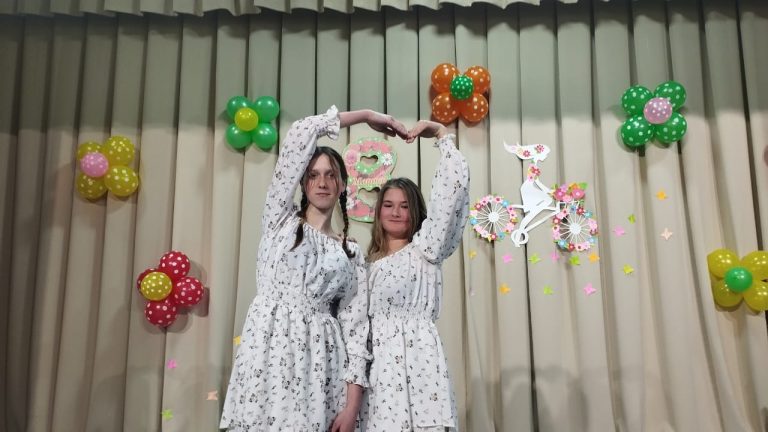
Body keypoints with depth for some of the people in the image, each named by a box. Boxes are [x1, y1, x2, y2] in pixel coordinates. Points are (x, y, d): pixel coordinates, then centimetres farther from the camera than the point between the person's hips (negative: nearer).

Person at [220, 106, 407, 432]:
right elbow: (299, 136, 2)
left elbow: (356, 324, 4)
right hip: (269, 346, -1)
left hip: (320, 358, 2)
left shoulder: (352, 253, 14)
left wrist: (353, 402, -6)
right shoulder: (281, 219, 10)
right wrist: (365, 116, 7)